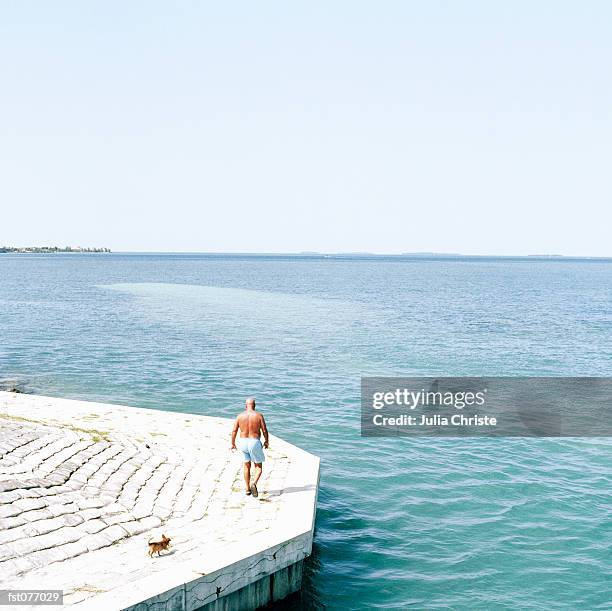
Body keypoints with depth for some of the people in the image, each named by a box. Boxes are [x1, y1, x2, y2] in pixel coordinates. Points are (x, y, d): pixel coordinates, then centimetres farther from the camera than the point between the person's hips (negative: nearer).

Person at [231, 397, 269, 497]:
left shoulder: (240, 416, -4)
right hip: (255, 442, -3)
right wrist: (266, 441, 10)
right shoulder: (259, 415, -9)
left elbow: (234, 431, -3)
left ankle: (248, 489, 24)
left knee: (247, 466, 21)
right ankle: (254, 484, -16)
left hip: (243, 442, 3)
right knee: (258, 467, 11)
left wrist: (233, 443, 11)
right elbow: (264, 430, -7)